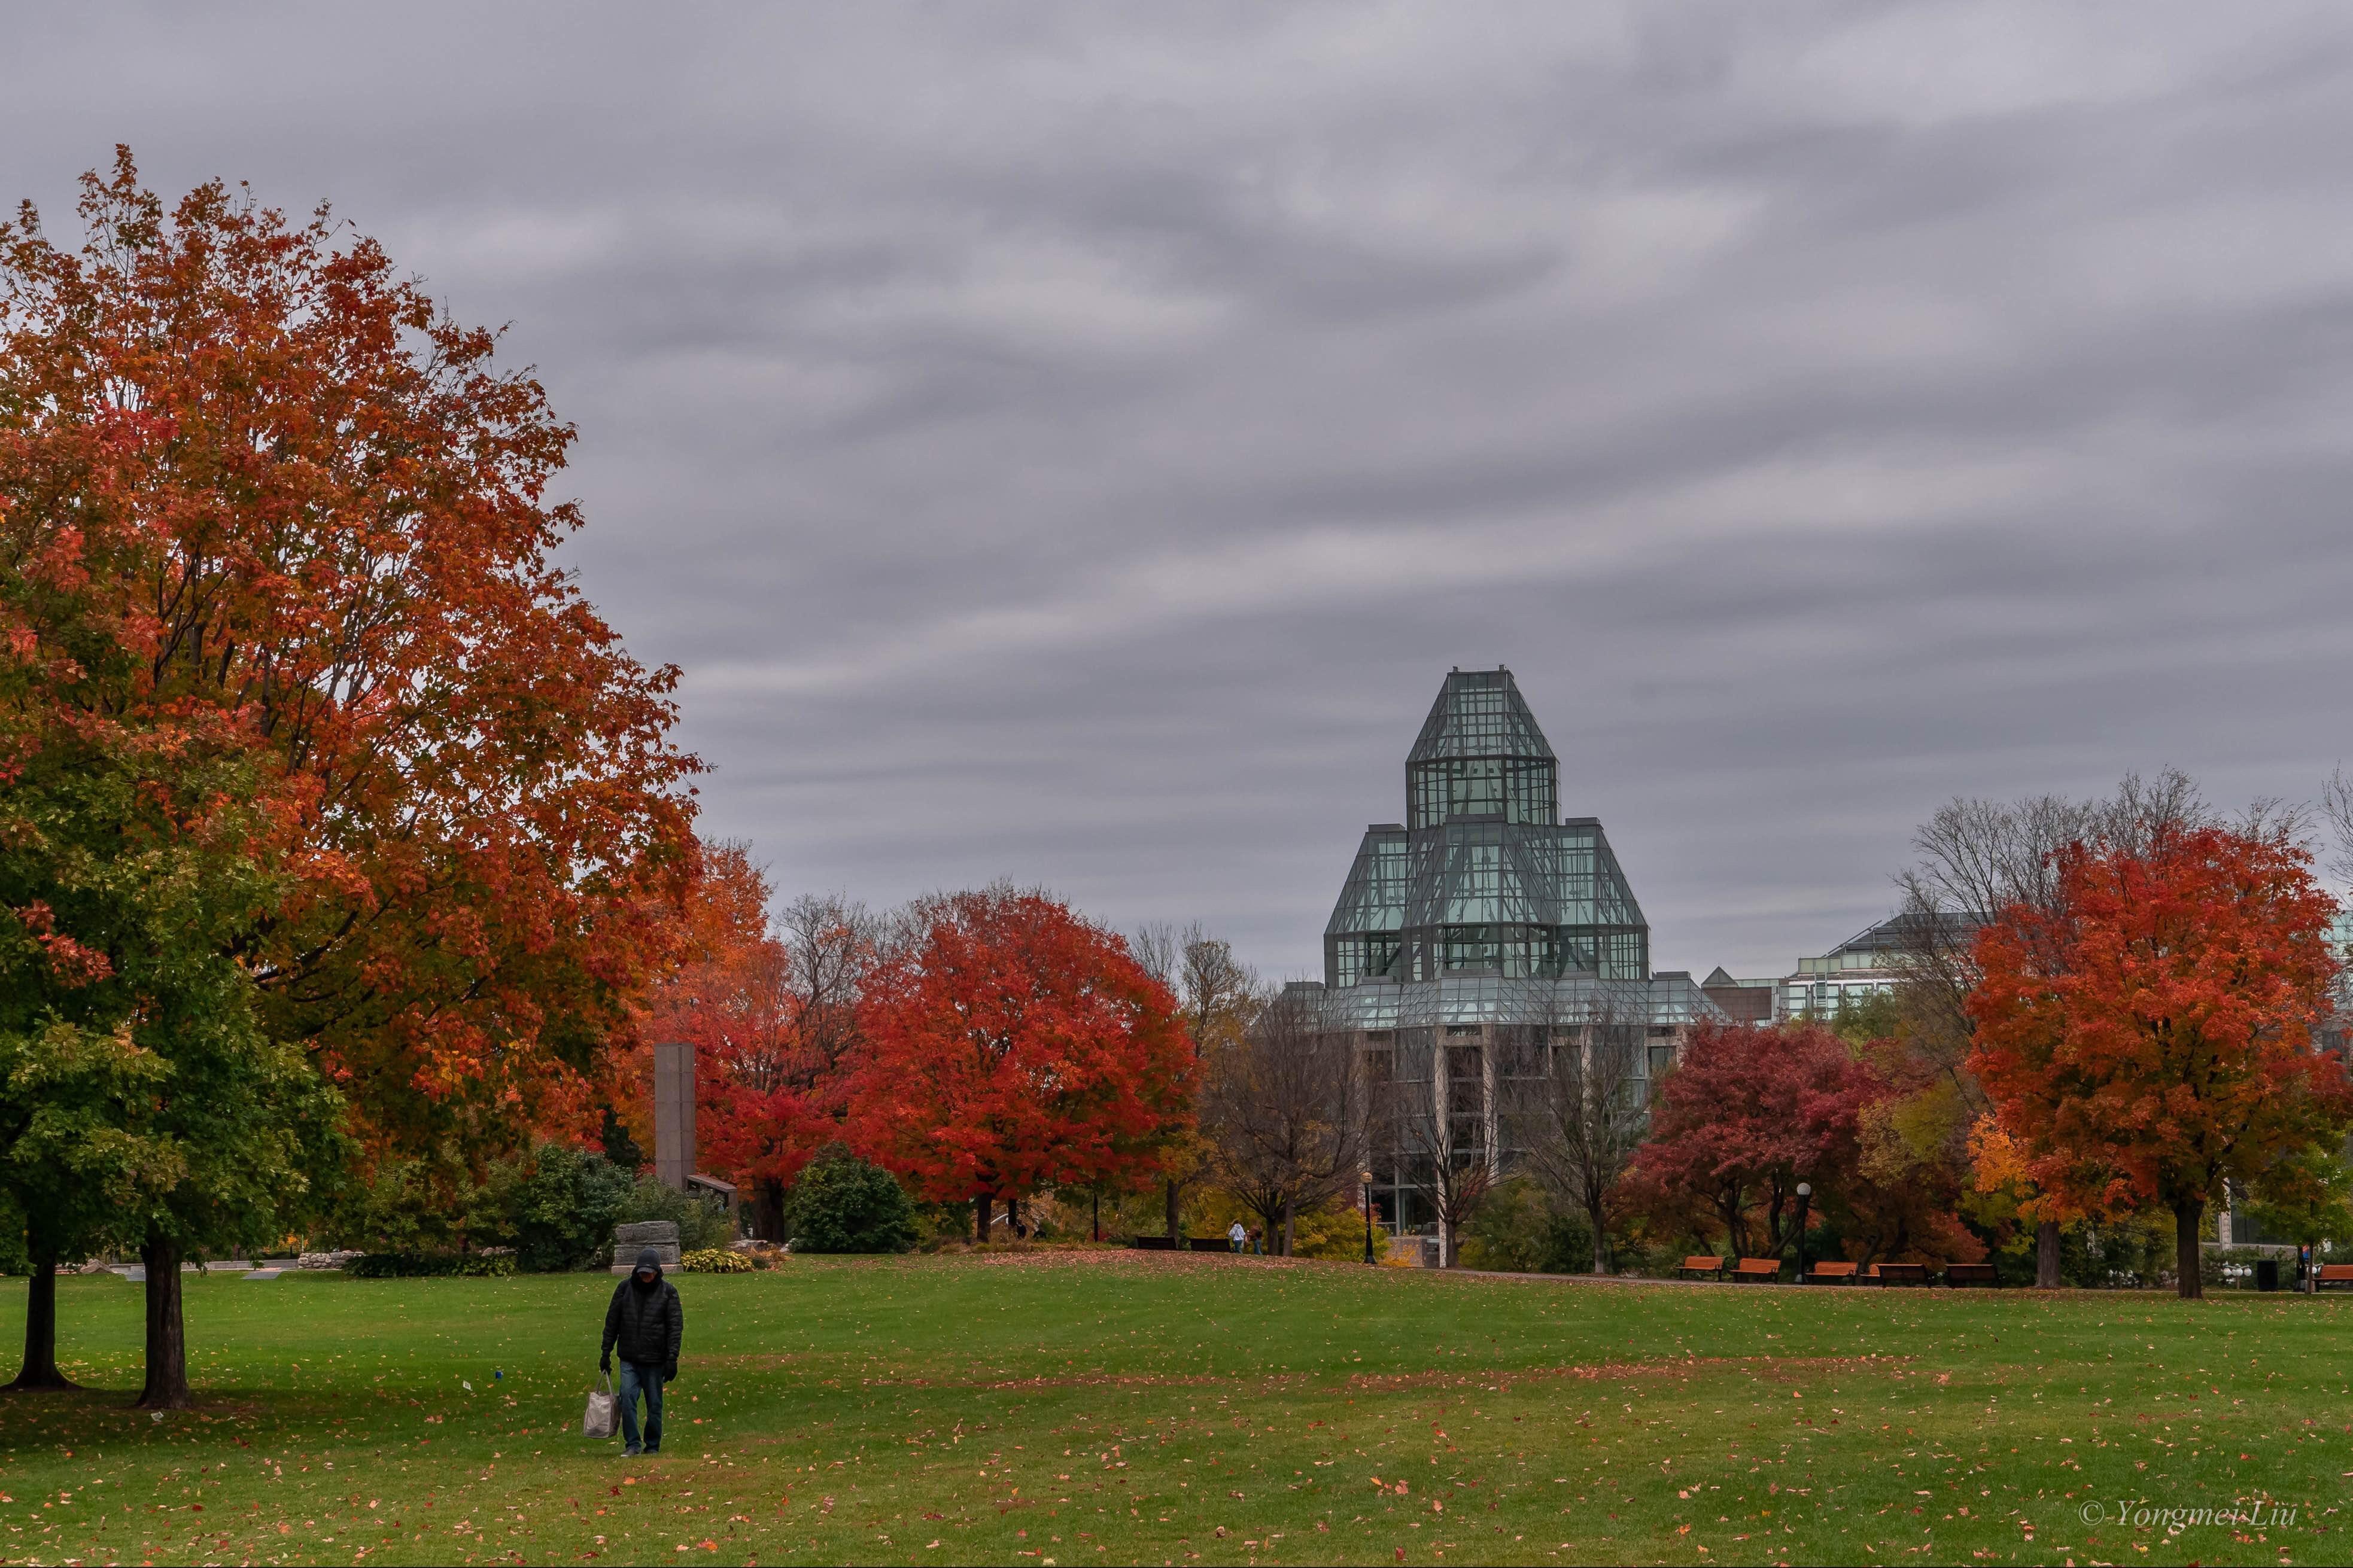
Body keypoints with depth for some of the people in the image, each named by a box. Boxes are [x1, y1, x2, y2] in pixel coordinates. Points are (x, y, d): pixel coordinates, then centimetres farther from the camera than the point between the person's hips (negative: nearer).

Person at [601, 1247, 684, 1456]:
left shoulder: (668, 1291, 0)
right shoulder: (625, 1288, 4)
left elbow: (676, 1326, -2)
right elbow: (612, 1322, 10)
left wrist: (672, 1359, -9)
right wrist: (606, 1353, 7)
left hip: (655, 1360, -1)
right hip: (629, 1360, 1)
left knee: (655, 1405, 5)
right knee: (627, 1396, -16)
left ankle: (653, 1446, 19)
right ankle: (632, 1444, -9)